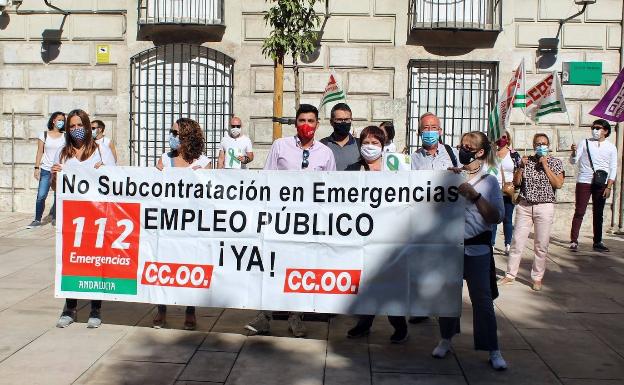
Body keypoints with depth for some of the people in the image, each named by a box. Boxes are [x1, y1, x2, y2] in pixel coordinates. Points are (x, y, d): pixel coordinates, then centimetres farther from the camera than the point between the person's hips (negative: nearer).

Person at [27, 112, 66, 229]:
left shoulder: (65, 136, 7)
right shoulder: (44, 135, 7)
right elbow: (40, 152, 6)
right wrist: (37, 167, -1)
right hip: (46, 169, 0)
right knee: (41, 195, -7)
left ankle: (55, 217, 15)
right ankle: (37, 220, 3)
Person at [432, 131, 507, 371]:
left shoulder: (489, 181, -2)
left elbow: (497, 217, -9)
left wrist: (475, 195, -18)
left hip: (476, 248, -3)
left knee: (482, 299, 0)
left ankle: (493, 350, 10)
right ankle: (446, 339, 30)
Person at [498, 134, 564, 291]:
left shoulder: (555, 162, 3)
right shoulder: (526, 160, 8)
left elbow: (558, 184, -9)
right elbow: (516, 182, 5)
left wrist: (545, 166, -11)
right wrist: (521, 166, -9)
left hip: (545, 207, -2)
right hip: (524, 206, 2)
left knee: (541, 245, 2)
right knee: (517, 241, 3)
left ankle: (537, 278, 14)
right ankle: (510, 275, 11)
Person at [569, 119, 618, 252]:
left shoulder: (611, 147, 7)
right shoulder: (584, 143, 4)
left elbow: (613, 169, 5)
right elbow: (573, 161, -2)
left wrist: (609, 187, -3)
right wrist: (574, 152, -24)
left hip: (601, 184, 2)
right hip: (584, 181, -2)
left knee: (598, 214, 8)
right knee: (579, 212, -5)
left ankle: (597, 242, 14)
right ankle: (574, 241, -5)